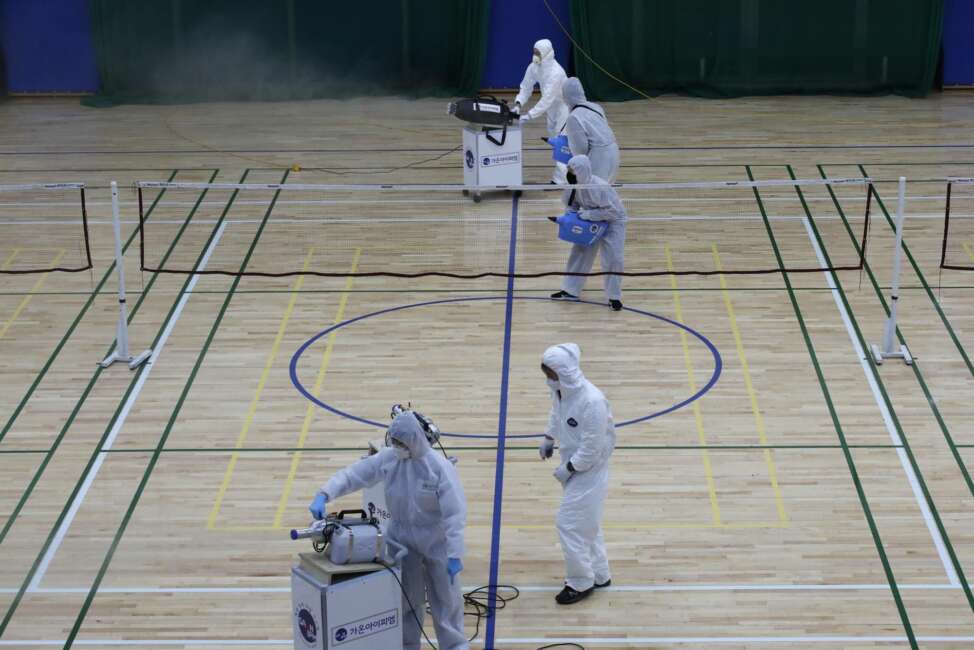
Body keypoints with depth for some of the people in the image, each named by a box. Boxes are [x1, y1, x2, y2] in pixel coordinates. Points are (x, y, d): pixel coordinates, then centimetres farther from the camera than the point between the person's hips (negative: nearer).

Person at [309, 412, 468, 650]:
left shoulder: (439, 467, -22)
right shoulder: (387, 459, -10)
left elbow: (454, 514, -22)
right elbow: (352, 475, -8)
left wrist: (455, 554, -25)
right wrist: (324, 495, -24)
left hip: (436, 542, -4)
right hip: (401, 539, 4)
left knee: (445, 597, 11)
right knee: (407, 598, 16)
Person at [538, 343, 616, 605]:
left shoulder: (592, 402, -32)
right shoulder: (561, 390, -7)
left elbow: (591, 449, -26)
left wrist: (567, 470, -19)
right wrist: (548, 439, 13)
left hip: (588, 473, -8)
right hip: (573, 466, 8)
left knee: (569, 524, -3)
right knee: (587, 524, 20)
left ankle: (581, 583, 13)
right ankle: (599, 575, 35)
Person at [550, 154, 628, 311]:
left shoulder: (599, 187, -37)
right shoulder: (573, 184, -16)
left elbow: (610, 211, -31)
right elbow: (573, 204, 2)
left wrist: (587, 214, -33)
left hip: (612, 221, -7)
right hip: (591, 221, 7)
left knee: (612, 259, -10)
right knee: (579, 253, 8)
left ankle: (614, 297, 6)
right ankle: (570, 290, 19)